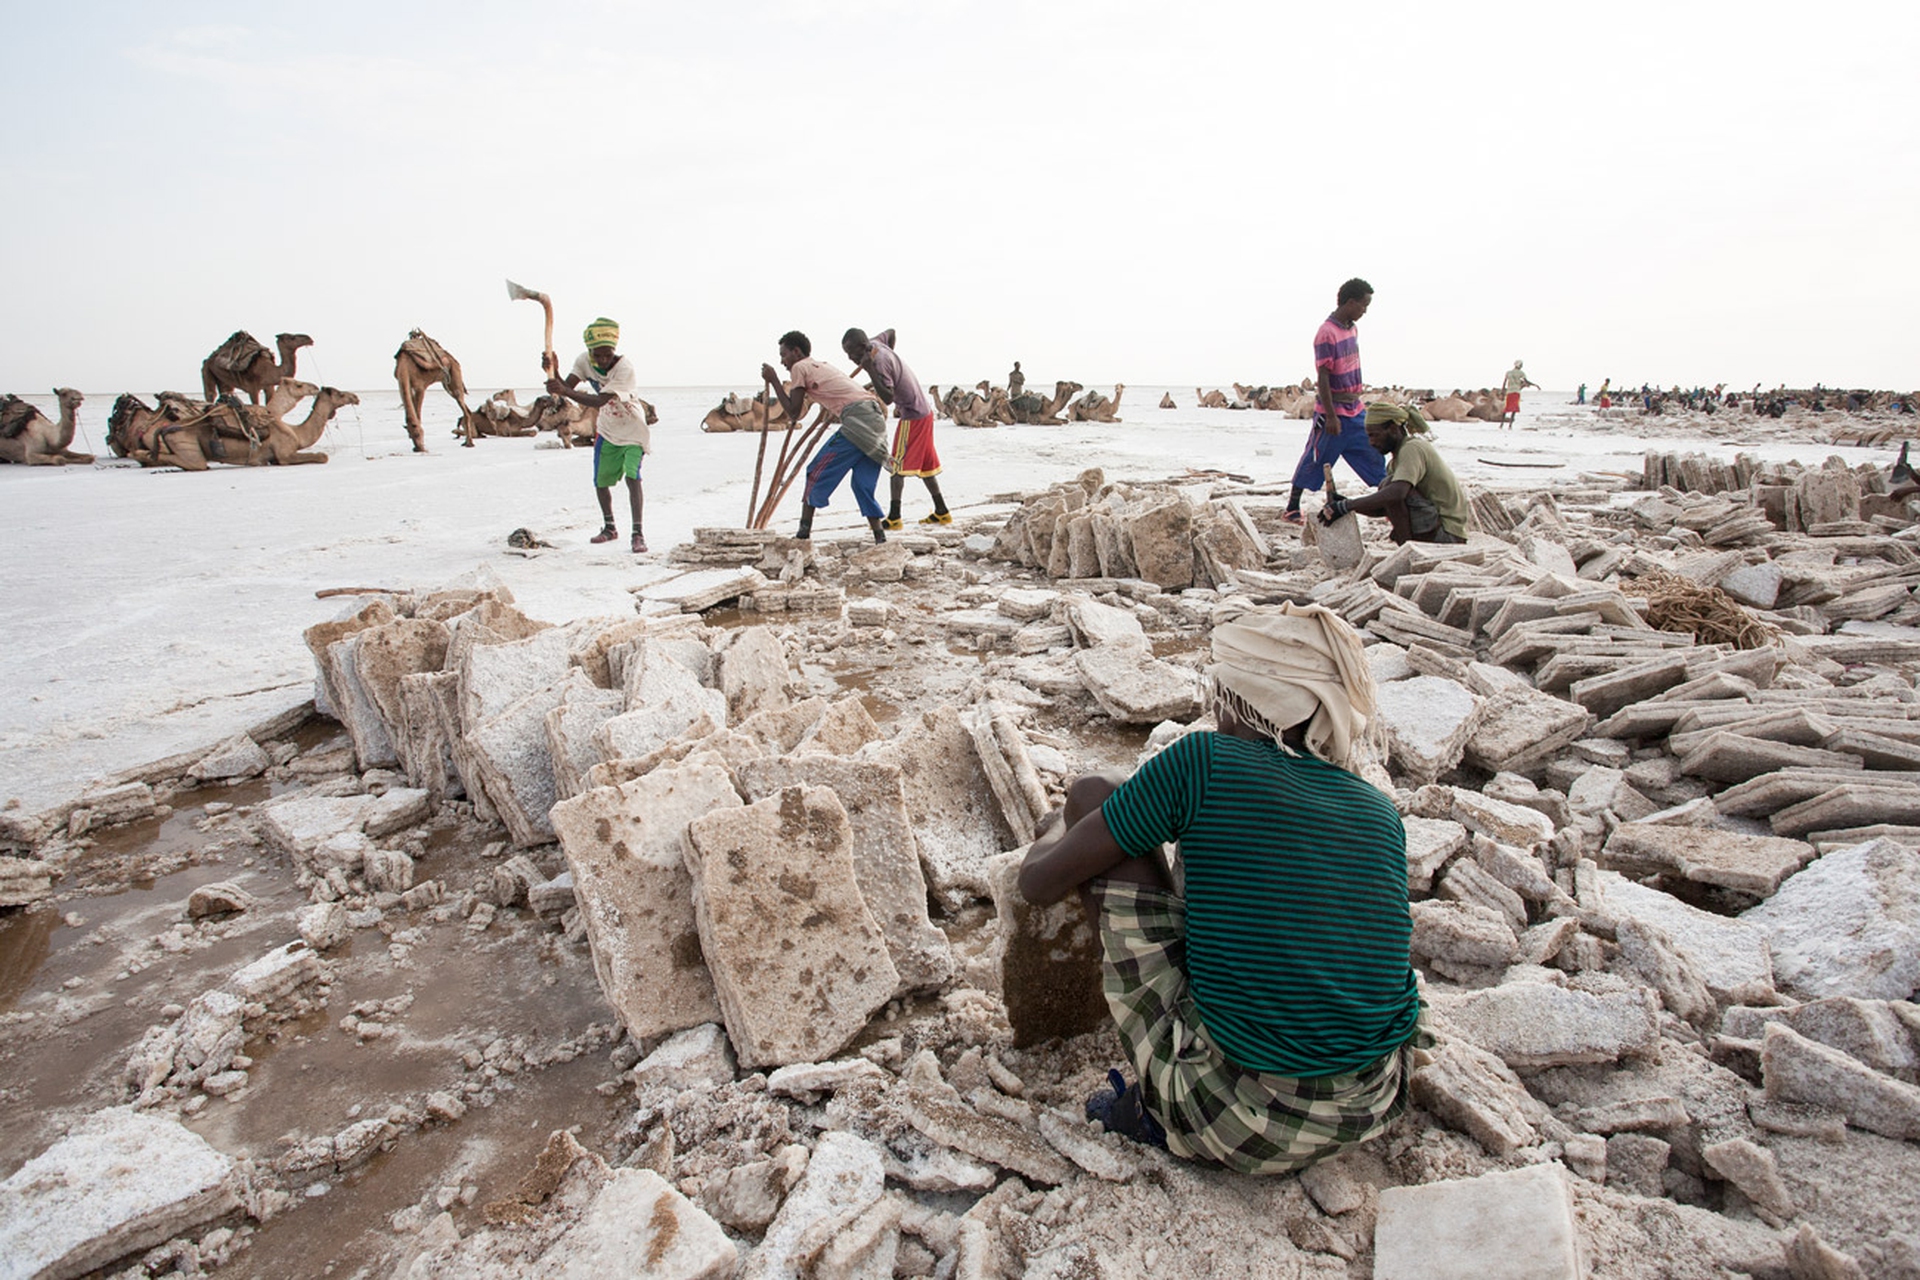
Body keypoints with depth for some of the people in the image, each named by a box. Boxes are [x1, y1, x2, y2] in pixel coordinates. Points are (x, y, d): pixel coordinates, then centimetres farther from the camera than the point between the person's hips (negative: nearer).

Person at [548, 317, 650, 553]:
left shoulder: (625, 368, -30)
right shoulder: (585, 361, -11)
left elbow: (599, 401, -39)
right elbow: (567, 387, -16)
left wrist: (564, 391, -47)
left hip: (632, 431, -6)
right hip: (606, 430, 6)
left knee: (632, 477, -21)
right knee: (600, 481, 10)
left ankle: (638, 534, -18)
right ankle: (609, 527, 31)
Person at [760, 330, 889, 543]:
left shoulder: (800, 367, 7)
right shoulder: (823, 366, 30)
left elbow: (793, 413, 4)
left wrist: (773, 381, 10)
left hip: (857, 420, -8)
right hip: (877, 417, 8)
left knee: (817, 472, 2)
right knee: (863, 485, 11)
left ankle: (803, 532, 2)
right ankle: (880, 537, 5)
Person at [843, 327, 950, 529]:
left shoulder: (880, 361, -23)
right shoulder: (875, 343, 5)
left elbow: (888, 398, -30)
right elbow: (891, 332, 27)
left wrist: (871, 370, -34)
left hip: (913, 415, -10)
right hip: (923, 409, 10)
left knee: (897, 464, -6)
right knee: (923, 464, 15)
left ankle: (894, 517, -5)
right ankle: (941, 512, 20)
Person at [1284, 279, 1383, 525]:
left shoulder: (1352, 329, 9)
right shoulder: (1327, 333, -17)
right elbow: (1323, 377, -19)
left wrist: (1359, 401, 20)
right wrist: (1331, 416, -21)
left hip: (1355, 410, 8)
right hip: (1333, 412, -8)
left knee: (1374, 457, 8)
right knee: (1314, 461, 2)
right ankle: (1291, 509, 13)